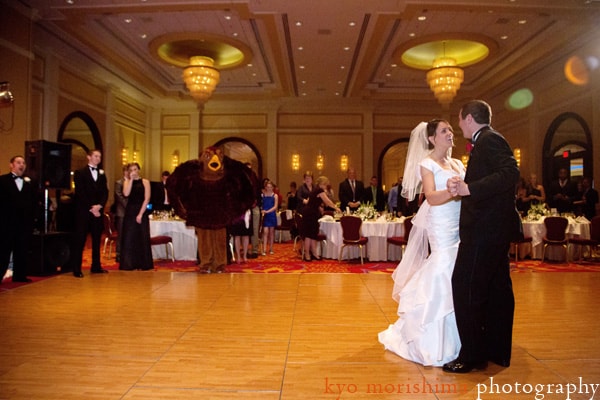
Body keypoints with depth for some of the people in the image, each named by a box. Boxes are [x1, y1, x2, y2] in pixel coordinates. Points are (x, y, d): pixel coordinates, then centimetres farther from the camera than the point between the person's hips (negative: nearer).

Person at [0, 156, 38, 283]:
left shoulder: (29, 182, 15)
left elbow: (35, 200, 10)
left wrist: (32, 215, 0)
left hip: (25, 222, 4)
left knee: (22, 251, 8)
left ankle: (20, 275, 15)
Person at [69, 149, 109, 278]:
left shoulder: (102, 174, 16)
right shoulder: (80, 173, 1)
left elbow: (105, 192, 8)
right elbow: (80, 193, -7)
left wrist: (99, 205, -9)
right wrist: (91, 208, -13)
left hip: (98, 211, 5)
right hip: (83, 211, -5)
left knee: (96, 240, 8)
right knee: (79, 240, -3)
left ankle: (96, 266, 15)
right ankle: (76, 269, 0)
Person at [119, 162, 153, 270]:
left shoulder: (145, 182, 3)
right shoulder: (127, 182, 10)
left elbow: (147, 199, -5)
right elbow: (126, 194, -10)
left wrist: (140, 213, -12)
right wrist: (131, 179, -8)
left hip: (142, 212, -2)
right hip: (130, 212, 2)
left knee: (142, 238, 1)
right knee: (129, 237, 1)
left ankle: (143, 264, 9)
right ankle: (129, 264, 7)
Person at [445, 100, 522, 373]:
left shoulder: (489, 140, -11)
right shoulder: (489, 140, 19)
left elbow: (511, 174, -25)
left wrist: (468, 188, -31)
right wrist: (463, 187, 19)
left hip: (484, 230, -11)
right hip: (495, 229, 11)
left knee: (465, 289, -6)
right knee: (496, 291, 15)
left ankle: (472, 356, 4)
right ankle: (497, 351, 27)